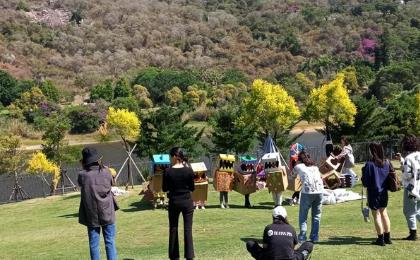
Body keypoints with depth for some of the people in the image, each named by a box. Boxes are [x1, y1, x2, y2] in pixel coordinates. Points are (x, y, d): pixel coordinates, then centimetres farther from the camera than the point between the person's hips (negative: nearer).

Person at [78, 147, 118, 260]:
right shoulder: (106, 172, -9)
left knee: (94, 244, 9)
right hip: (107, 214, 0)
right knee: (110, 242, 9)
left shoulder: (82, 176, -12)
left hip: (91, 215, 0)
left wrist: (85, 169, 8)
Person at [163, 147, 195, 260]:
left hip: (174, 202, 0)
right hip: (187, 201, 1)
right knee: (188, 229, 4)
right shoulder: (189, 171, -7)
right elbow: (192, 188, 1)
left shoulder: (168, 172, -10)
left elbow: (164, 189, -2)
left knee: (173, 229, 11)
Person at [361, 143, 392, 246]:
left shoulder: (369, 164, -18)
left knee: (376, 215, 4)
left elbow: (365, 182, -15)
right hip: (384, 193, 6)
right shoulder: (387, 163, -1)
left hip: (373, 193, -6)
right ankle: (387, 237, 24)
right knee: (384, 213, 18)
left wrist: (363, 172, 0)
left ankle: (381, 239, 9)